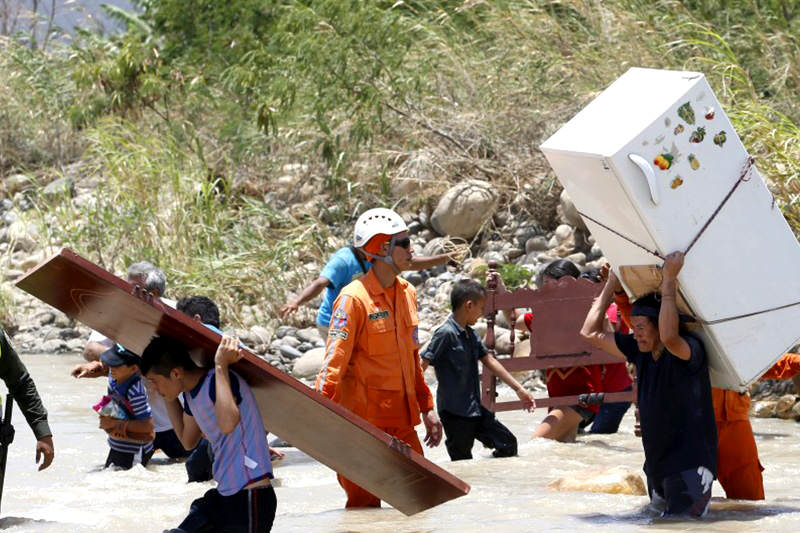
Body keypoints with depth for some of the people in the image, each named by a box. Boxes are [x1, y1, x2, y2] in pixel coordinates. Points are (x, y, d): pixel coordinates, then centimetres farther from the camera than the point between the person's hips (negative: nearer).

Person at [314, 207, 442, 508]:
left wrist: (427, 408, 20)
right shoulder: (354, 299, -12)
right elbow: (334, 360, -16)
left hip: (401, 421, 7)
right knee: (365, 506, -5)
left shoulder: (407, 294, 12)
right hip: (363, 421, -7)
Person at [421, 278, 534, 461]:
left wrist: (519, 389, 17)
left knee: (508, 445, 12)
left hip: (475, 409, 9)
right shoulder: (446, 333, -16)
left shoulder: (471, 334, 11)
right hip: (454, 412, -9)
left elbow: (490, 361, 17)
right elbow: (422, 365, -18)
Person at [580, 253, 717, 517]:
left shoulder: (690, 351, -15)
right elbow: (591, 332, 12)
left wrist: (668, 281, -34)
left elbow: (668, 337, -39)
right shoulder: (641, 352, 6)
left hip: (690, 463, -8)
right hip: (657, 463, 8)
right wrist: (612, 284, 10)